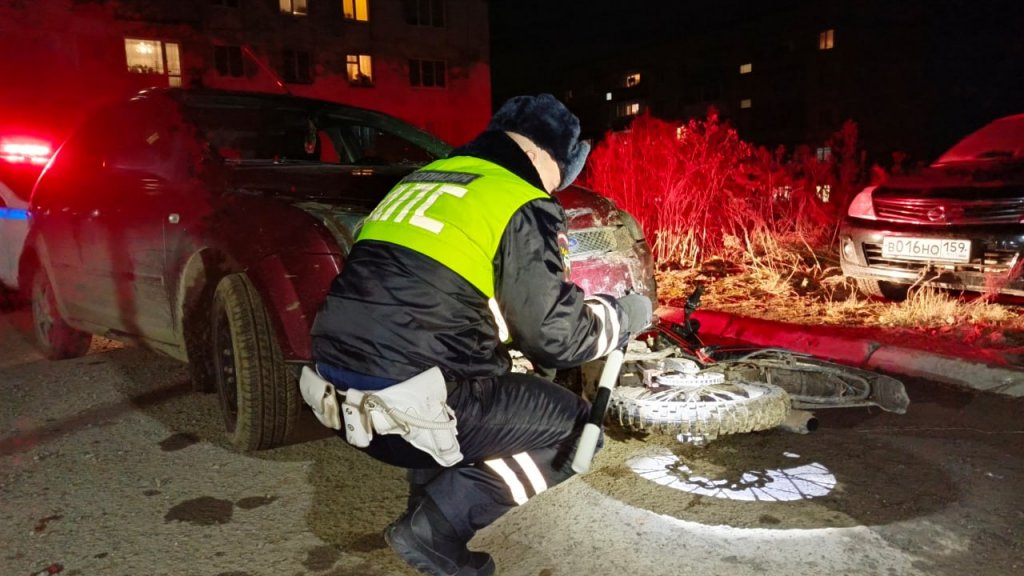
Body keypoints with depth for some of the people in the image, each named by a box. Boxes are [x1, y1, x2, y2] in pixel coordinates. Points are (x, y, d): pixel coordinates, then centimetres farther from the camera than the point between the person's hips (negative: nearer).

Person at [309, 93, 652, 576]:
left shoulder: (425, 179, 19)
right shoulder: (519, 206, -6)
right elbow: (556, 335, -6)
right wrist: (623, 315, 15)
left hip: (341, 388, 9)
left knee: (491, 387, 33)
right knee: (573, 425, 9)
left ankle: (430, 503, 24)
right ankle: (438, 525, 2)